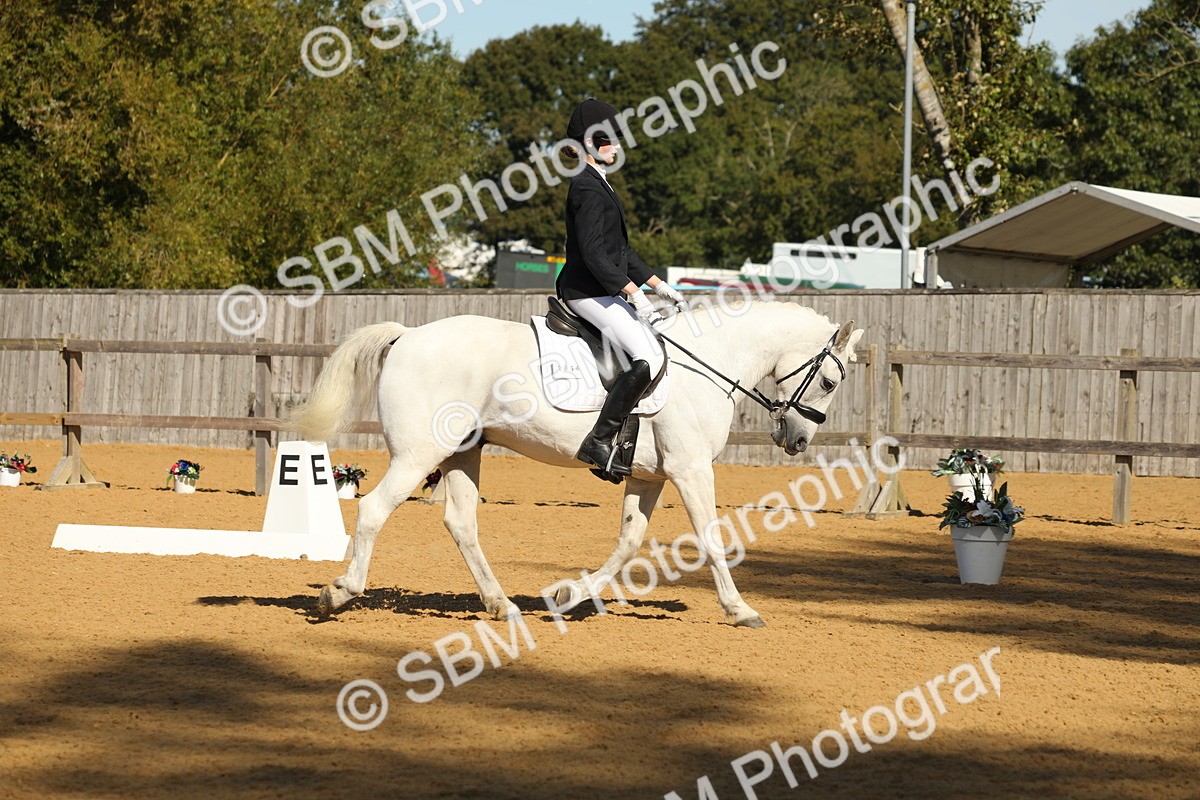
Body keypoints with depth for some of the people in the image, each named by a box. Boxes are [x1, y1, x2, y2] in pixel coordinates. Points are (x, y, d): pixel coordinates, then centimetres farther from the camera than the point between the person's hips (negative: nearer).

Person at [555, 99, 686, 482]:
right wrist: (633, 293, -26)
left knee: (658, 349, 15)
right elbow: (593, 252, -24)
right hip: (589, 291, -11)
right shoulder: (587, 188, -15)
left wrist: (657, 284, 17)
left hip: (605, 291, 11)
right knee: (647, 358, -23)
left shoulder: (599, 185, 18)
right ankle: (598, 442, -22)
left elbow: (620, 249, 23)